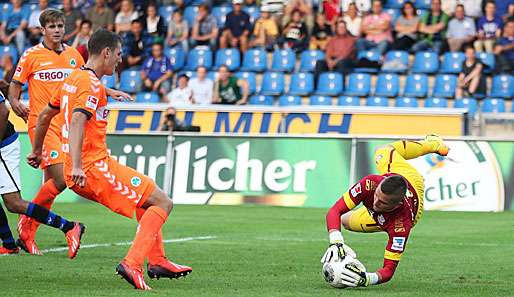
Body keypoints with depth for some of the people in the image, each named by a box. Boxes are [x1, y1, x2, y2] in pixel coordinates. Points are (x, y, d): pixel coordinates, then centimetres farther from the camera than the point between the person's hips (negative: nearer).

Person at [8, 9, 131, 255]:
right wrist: (15, 103, -15)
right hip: (41, 124, -5)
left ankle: (27, 236, 14)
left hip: (66, 124, 5)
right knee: (61, 179, -18)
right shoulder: (32, 55, -2)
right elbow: (14, 85, 4)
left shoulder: (73, 55, 11)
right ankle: (26, 223, 0)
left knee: (50, 183, 4)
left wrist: (109, 92, 14)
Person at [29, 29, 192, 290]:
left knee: (148, 196, 26)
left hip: (79, 174, 10)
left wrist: (36, 151, 41)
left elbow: (45, 115, 28)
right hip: (95, 167, -10)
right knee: (162, 202, -9)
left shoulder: (72, 79, 18)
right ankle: (132, 264, -21)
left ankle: (157, 260, 21)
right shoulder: (91, 84, -12)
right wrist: (77, 166, -36)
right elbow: (78, 121, -26)